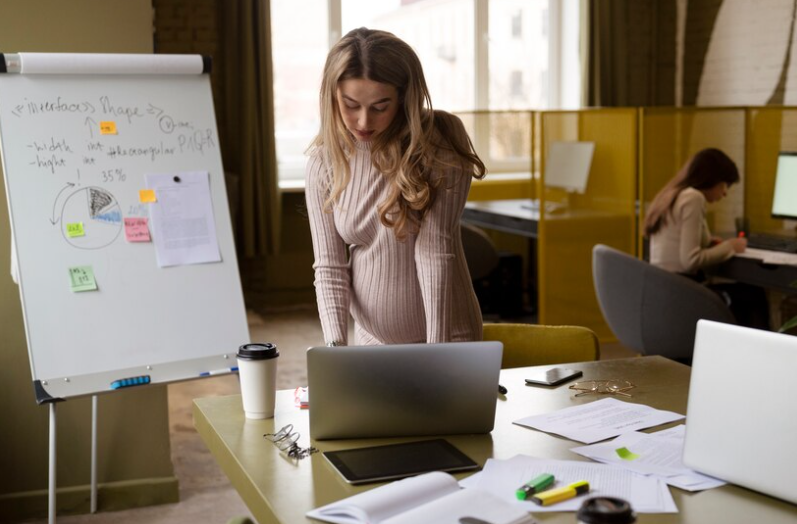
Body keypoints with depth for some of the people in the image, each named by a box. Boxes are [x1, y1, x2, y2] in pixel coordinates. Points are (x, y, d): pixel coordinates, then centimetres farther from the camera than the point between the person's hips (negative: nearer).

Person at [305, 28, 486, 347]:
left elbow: (434, 248, -19)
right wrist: (335, 346, -19)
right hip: (369, 339, 3)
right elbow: (329, 266, -6)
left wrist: (437, 348, -24)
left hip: (445, 337, -2)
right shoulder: (323, 160, -6)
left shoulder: (439, 142, -14)